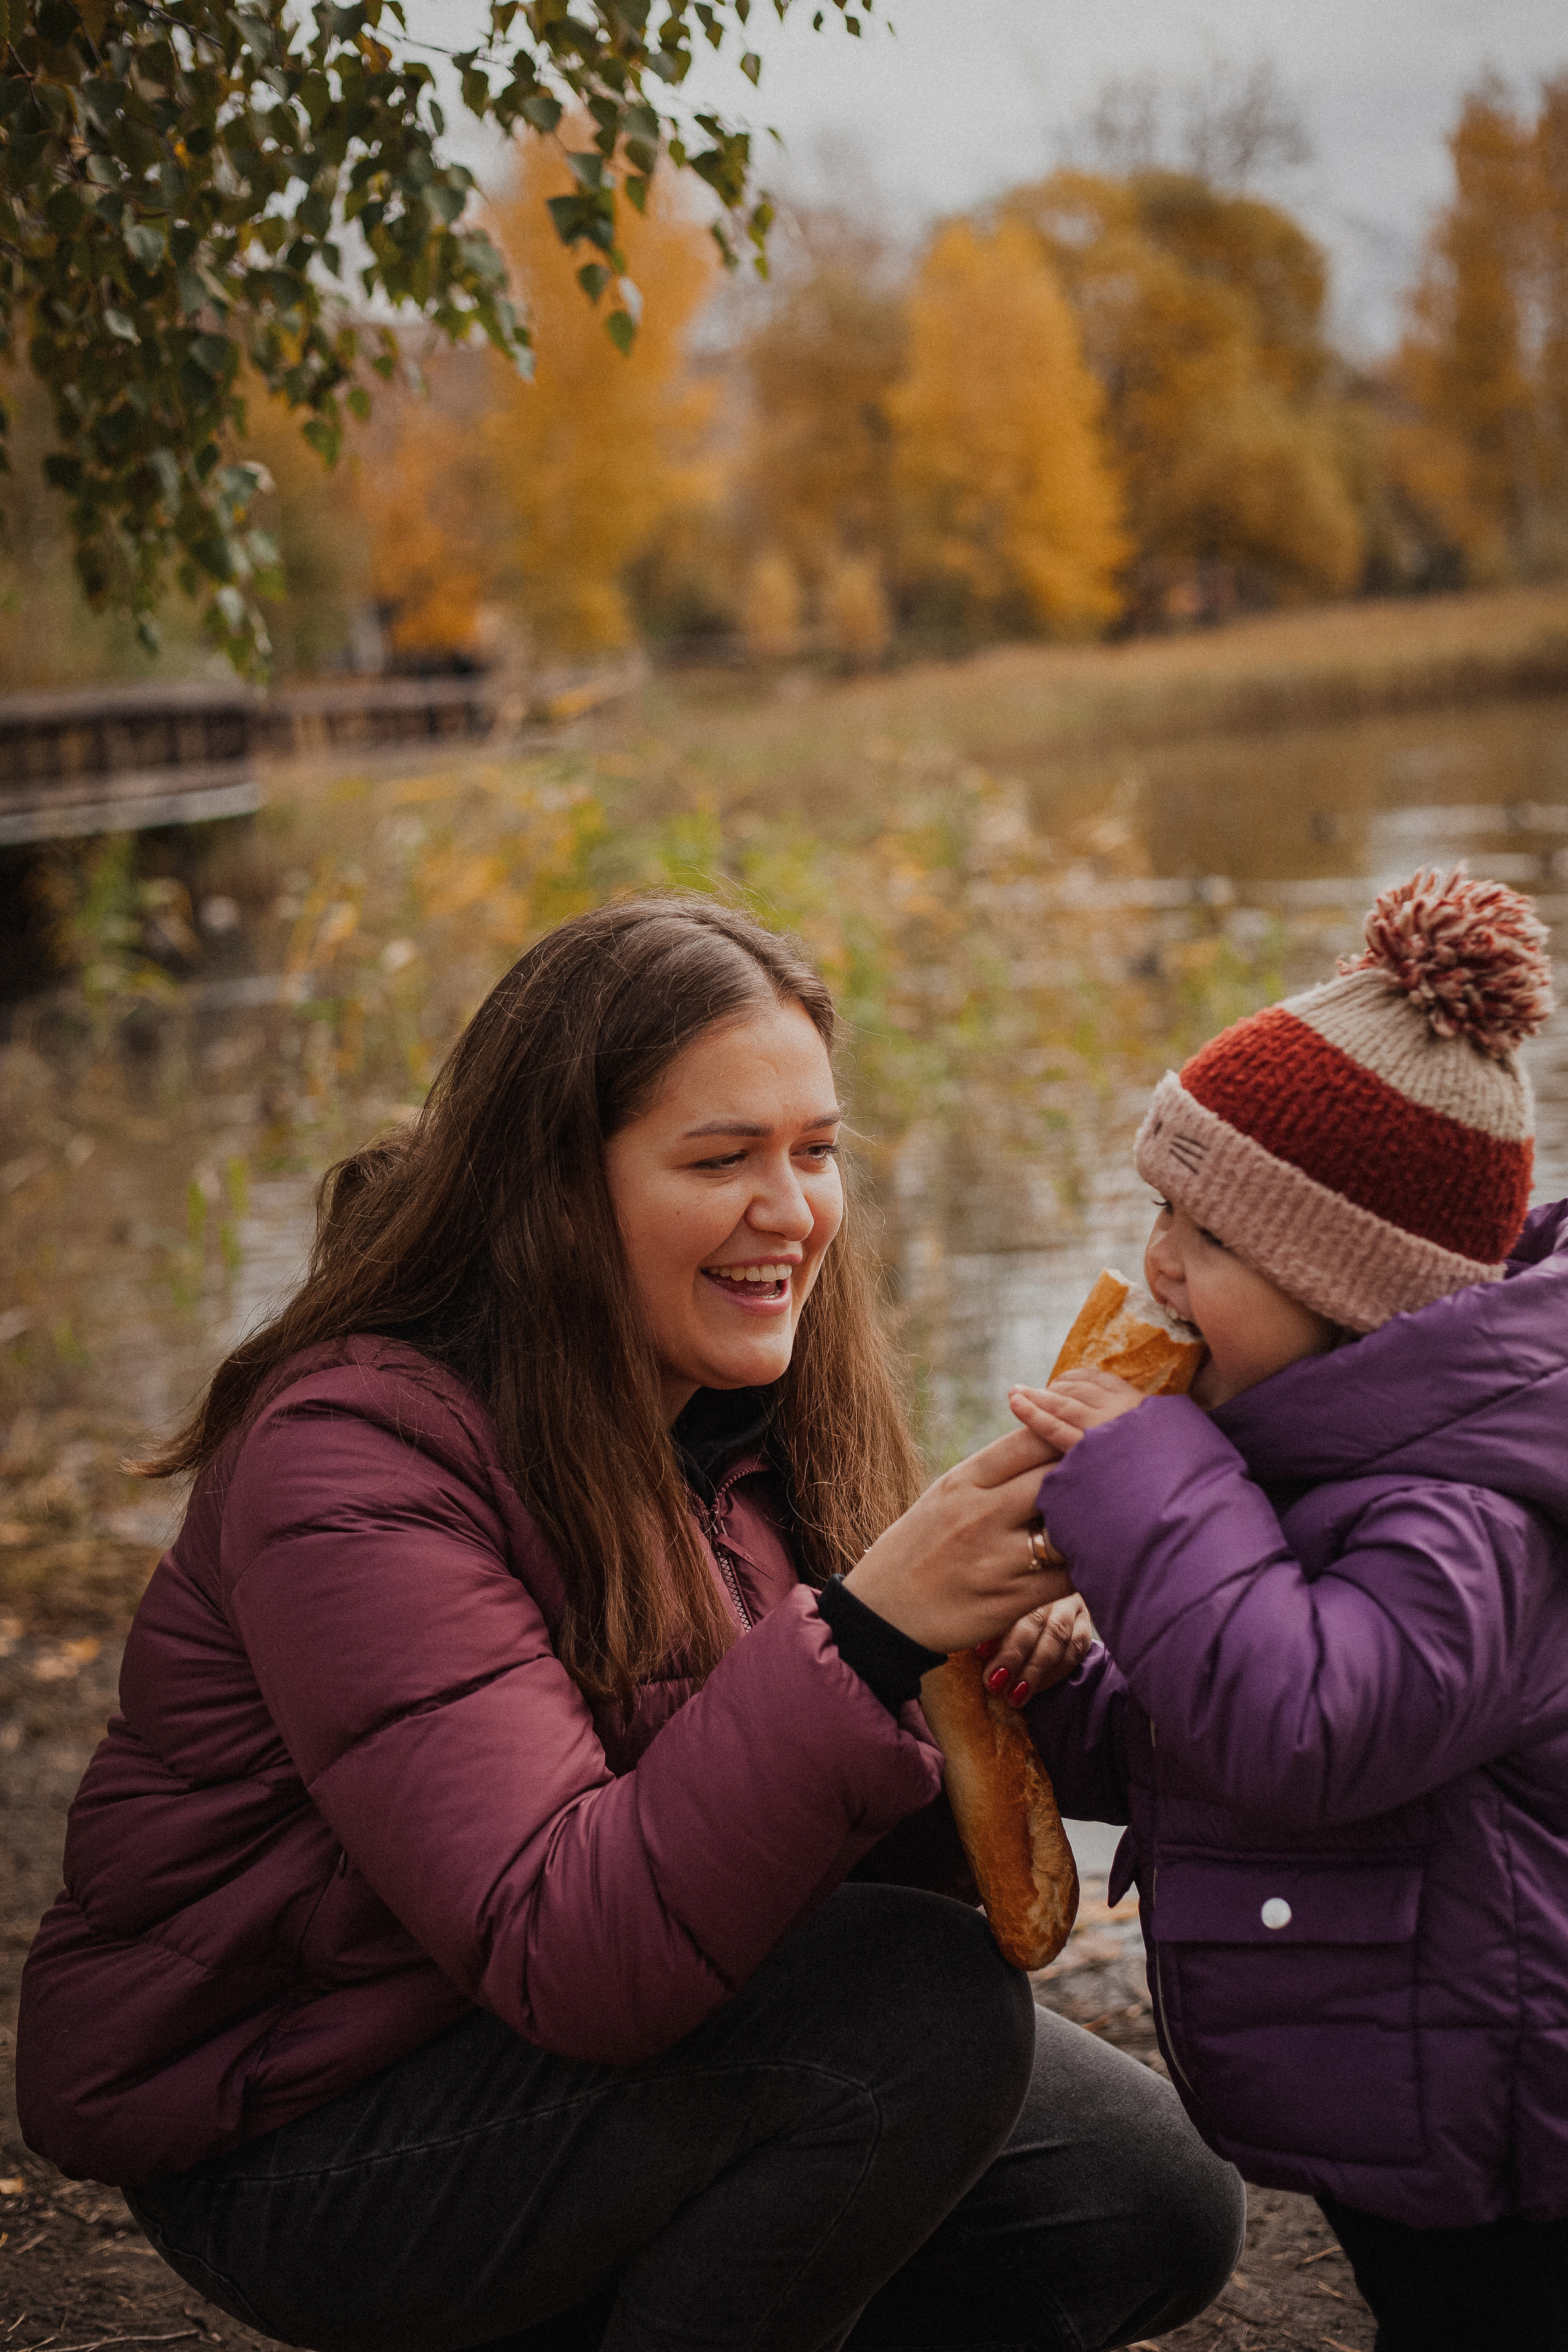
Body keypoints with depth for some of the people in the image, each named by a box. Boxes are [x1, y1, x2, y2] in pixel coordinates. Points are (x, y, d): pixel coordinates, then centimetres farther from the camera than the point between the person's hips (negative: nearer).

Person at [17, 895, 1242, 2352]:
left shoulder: (741, 1398, 0)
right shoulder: (352, 1465, -25)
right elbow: (566, 1950, -34)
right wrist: (871, 1634, -42)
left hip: (630, 2013, 8)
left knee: (1154, 2207, 3)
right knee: (925, 2004, -27)